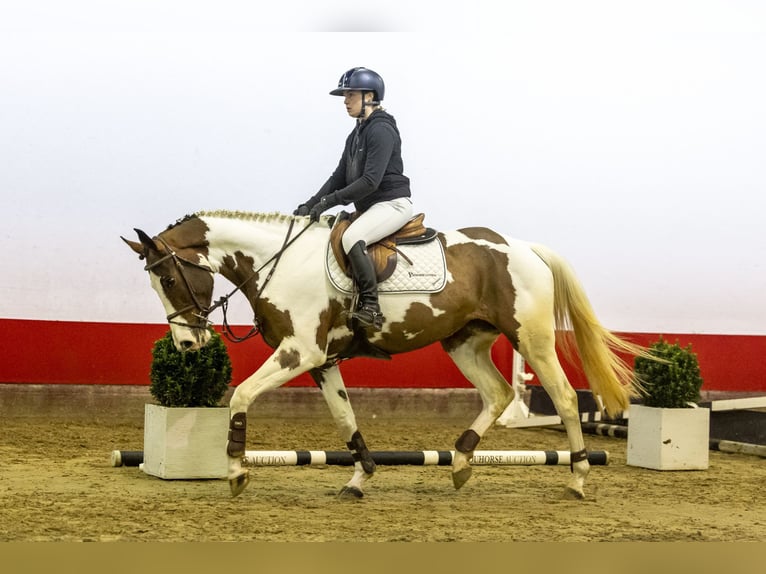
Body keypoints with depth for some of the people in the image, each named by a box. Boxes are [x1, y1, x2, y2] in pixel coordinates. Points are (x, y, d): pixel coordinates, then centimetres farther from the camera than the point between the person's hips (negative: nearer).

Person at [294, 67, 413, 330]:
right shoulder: (357, 135, 16)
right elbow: (339, 177, 17)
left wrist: (330, 201, -22)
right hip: (368, 207, 11)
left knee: (351, 237, -32)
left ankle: (370, 307, -31)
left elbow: (370, 181, -23)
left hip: (392, 202, -11)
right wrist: (310, 205, 4)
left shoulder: (382, 130, -14)